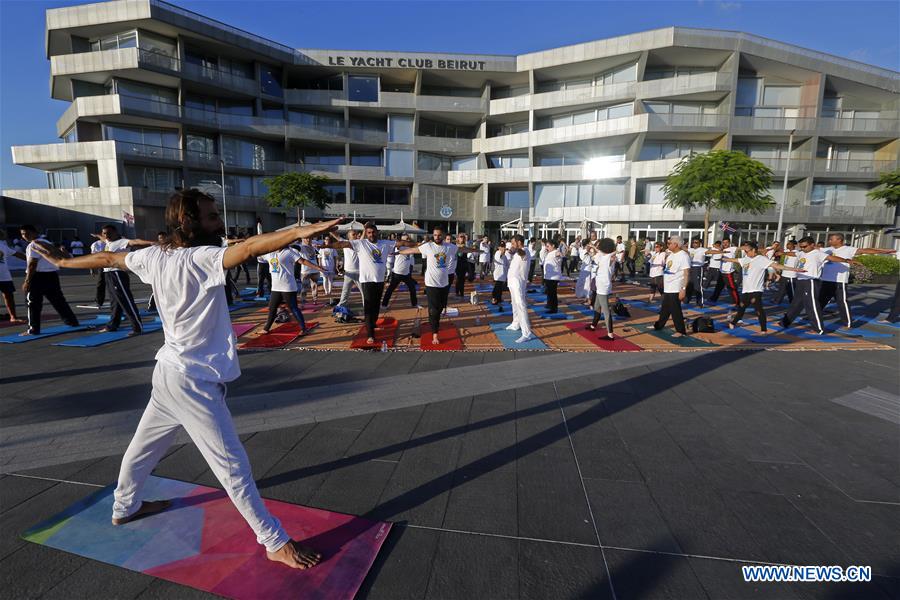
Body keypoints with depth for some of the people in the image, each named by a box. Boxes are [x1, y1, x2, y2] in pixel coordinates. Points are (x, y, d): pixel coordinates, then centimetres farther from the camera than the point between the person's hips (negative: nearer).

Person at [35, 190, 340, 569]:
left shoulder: (155, 256, 2)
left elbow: (107, 258, 19)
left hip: (170, 372, 9)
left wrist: (62, 262, 38)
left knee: (145, 445, 29)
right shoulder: (201, 258, -23)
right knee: (233, 465, -2)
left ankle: (125, 506, 55)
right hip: (195, 381, -9)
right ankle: (276, 543, 9)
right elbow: (250, 247, -41)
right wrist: (301, 232, -55)